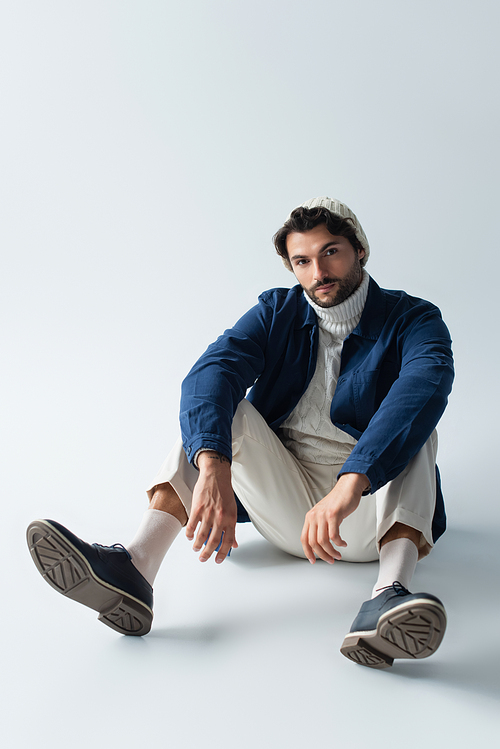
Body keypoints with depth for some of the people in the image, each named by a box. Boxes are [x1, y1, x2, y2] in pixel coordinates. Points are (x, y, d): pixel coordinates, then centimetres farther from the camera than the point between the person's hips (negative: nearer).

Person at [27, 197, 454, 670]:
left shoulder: (412, 320, -6)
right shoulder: (277, 313, 3)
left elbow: (427, 386, -31)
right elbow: (208, 374, -18)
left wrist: (350, 486, -48)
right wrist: (212, 468, -39)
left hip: (371, 515, -2)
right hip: (290, 516, 2)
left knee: (410, 422, -27)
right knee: (215, 406, -17)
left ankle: (389, 592, -48)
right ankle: (135, 566, -35)